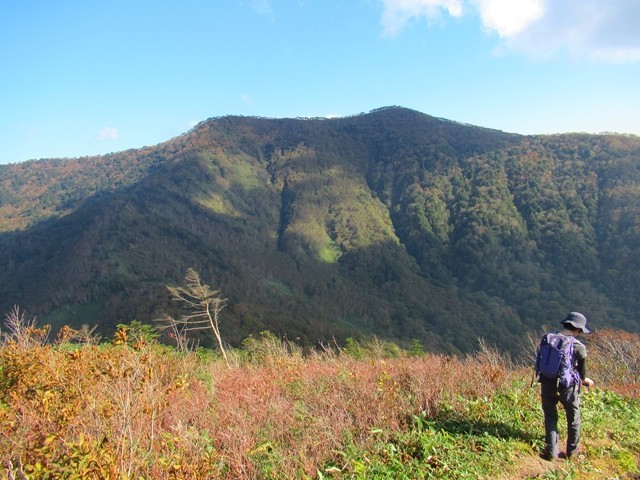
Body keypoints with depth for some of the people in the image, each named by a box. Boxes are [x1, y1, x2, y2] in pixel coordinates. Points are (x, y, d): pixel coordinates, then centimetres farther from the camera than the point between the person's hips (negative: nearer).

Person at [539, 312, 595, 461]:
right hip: (568, 387, -2)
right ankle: (571, 450, 34)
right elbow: (581, 373, -3)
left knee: (550, 418, 15)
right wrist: (586, 381, 20)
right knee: (573, 419, 20)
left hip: (547, 385, 2)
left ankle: (551, 451, 16)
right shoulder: (579, 347, -14)